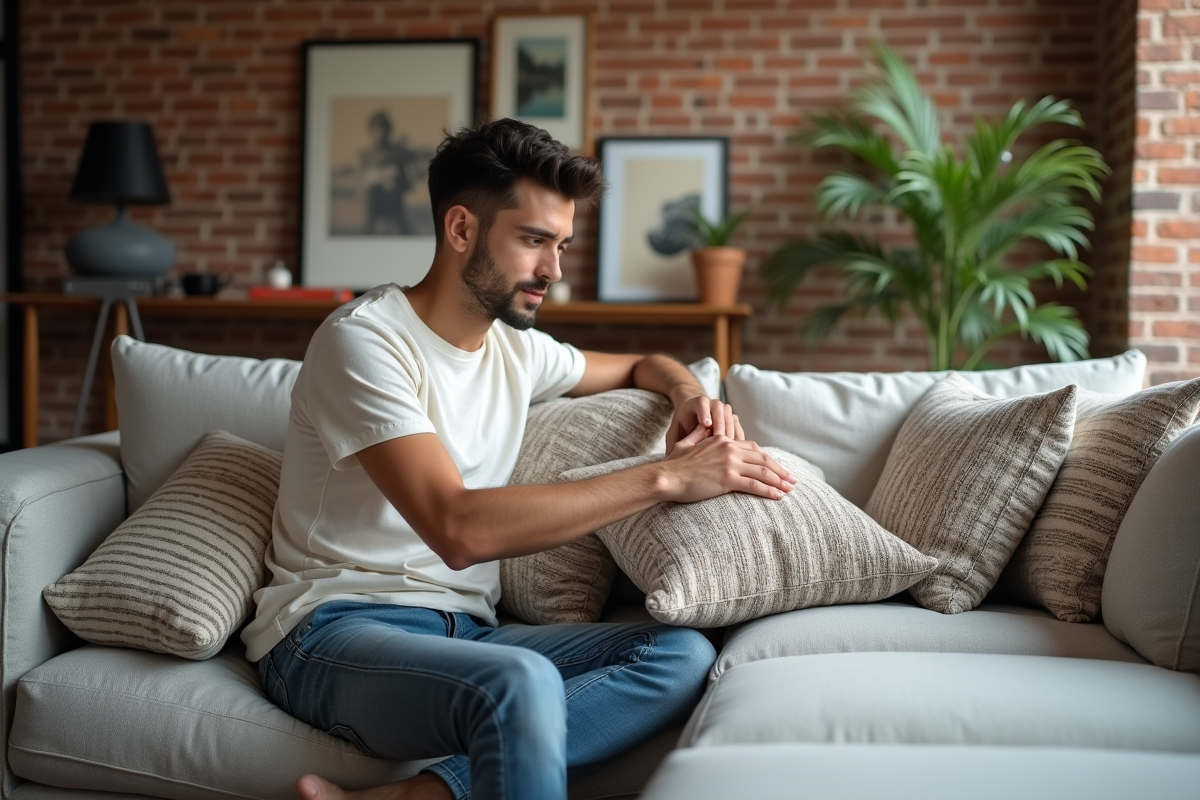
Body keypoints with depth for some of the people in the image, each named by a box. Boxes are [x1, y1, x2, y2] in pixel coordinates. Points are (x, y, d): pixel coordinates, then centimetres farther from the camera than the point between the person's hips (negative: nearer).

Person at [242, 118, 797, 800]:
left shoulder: (516, 349, 14)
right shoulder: (363, 340, -10)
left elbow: (641, 365, 34)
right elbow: (459, 528, -22)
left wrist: (691, 394, 7)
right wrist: (666, 477, -19)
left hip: (465, 628, 8)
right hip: (336, 631, -8)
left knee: (684, 655, -20)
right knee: (523, 682, -40)